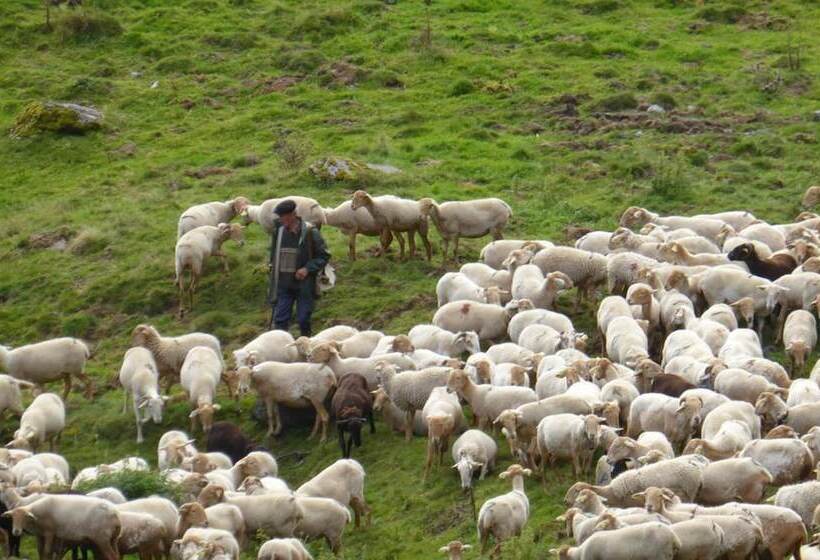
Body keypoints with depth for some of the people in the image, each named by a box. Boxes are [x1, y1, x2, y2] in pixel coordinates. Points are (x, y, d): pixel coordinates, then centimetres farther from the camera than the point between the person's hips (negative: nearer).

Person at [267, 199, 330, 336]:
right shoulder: (278, 230, 2)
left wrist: (308, 269, -16)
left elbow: (324, 256, -4)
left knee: (303, 320, 5)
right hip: (283, 284, 3)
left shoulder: (310, 232, -10)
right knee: (280, 320, -2)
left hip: (304, 284, -3)